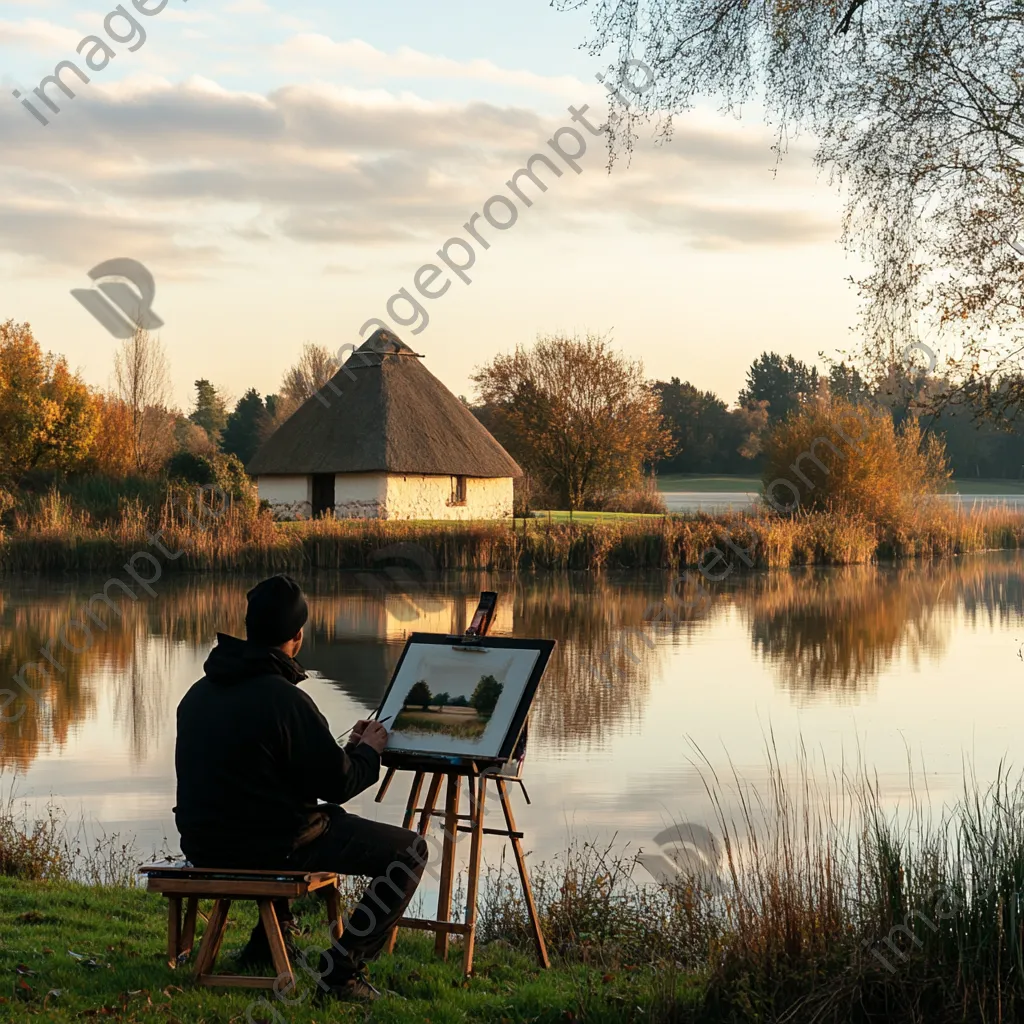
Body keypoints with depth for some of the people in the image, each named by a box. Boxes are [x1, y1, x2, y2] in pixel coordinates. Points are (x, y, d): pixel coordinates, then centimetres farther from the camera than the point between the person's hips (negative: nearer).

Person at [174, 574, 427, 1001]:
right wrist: (369, 750, 7)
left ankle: (269, 938, 37)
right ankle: (343, 966, -5)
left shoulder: (198, 693, 5)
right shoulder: (283, 698, -21)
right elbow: (339, 783, -14)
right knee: (410, 850, 1)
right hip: (271, 846, -8)